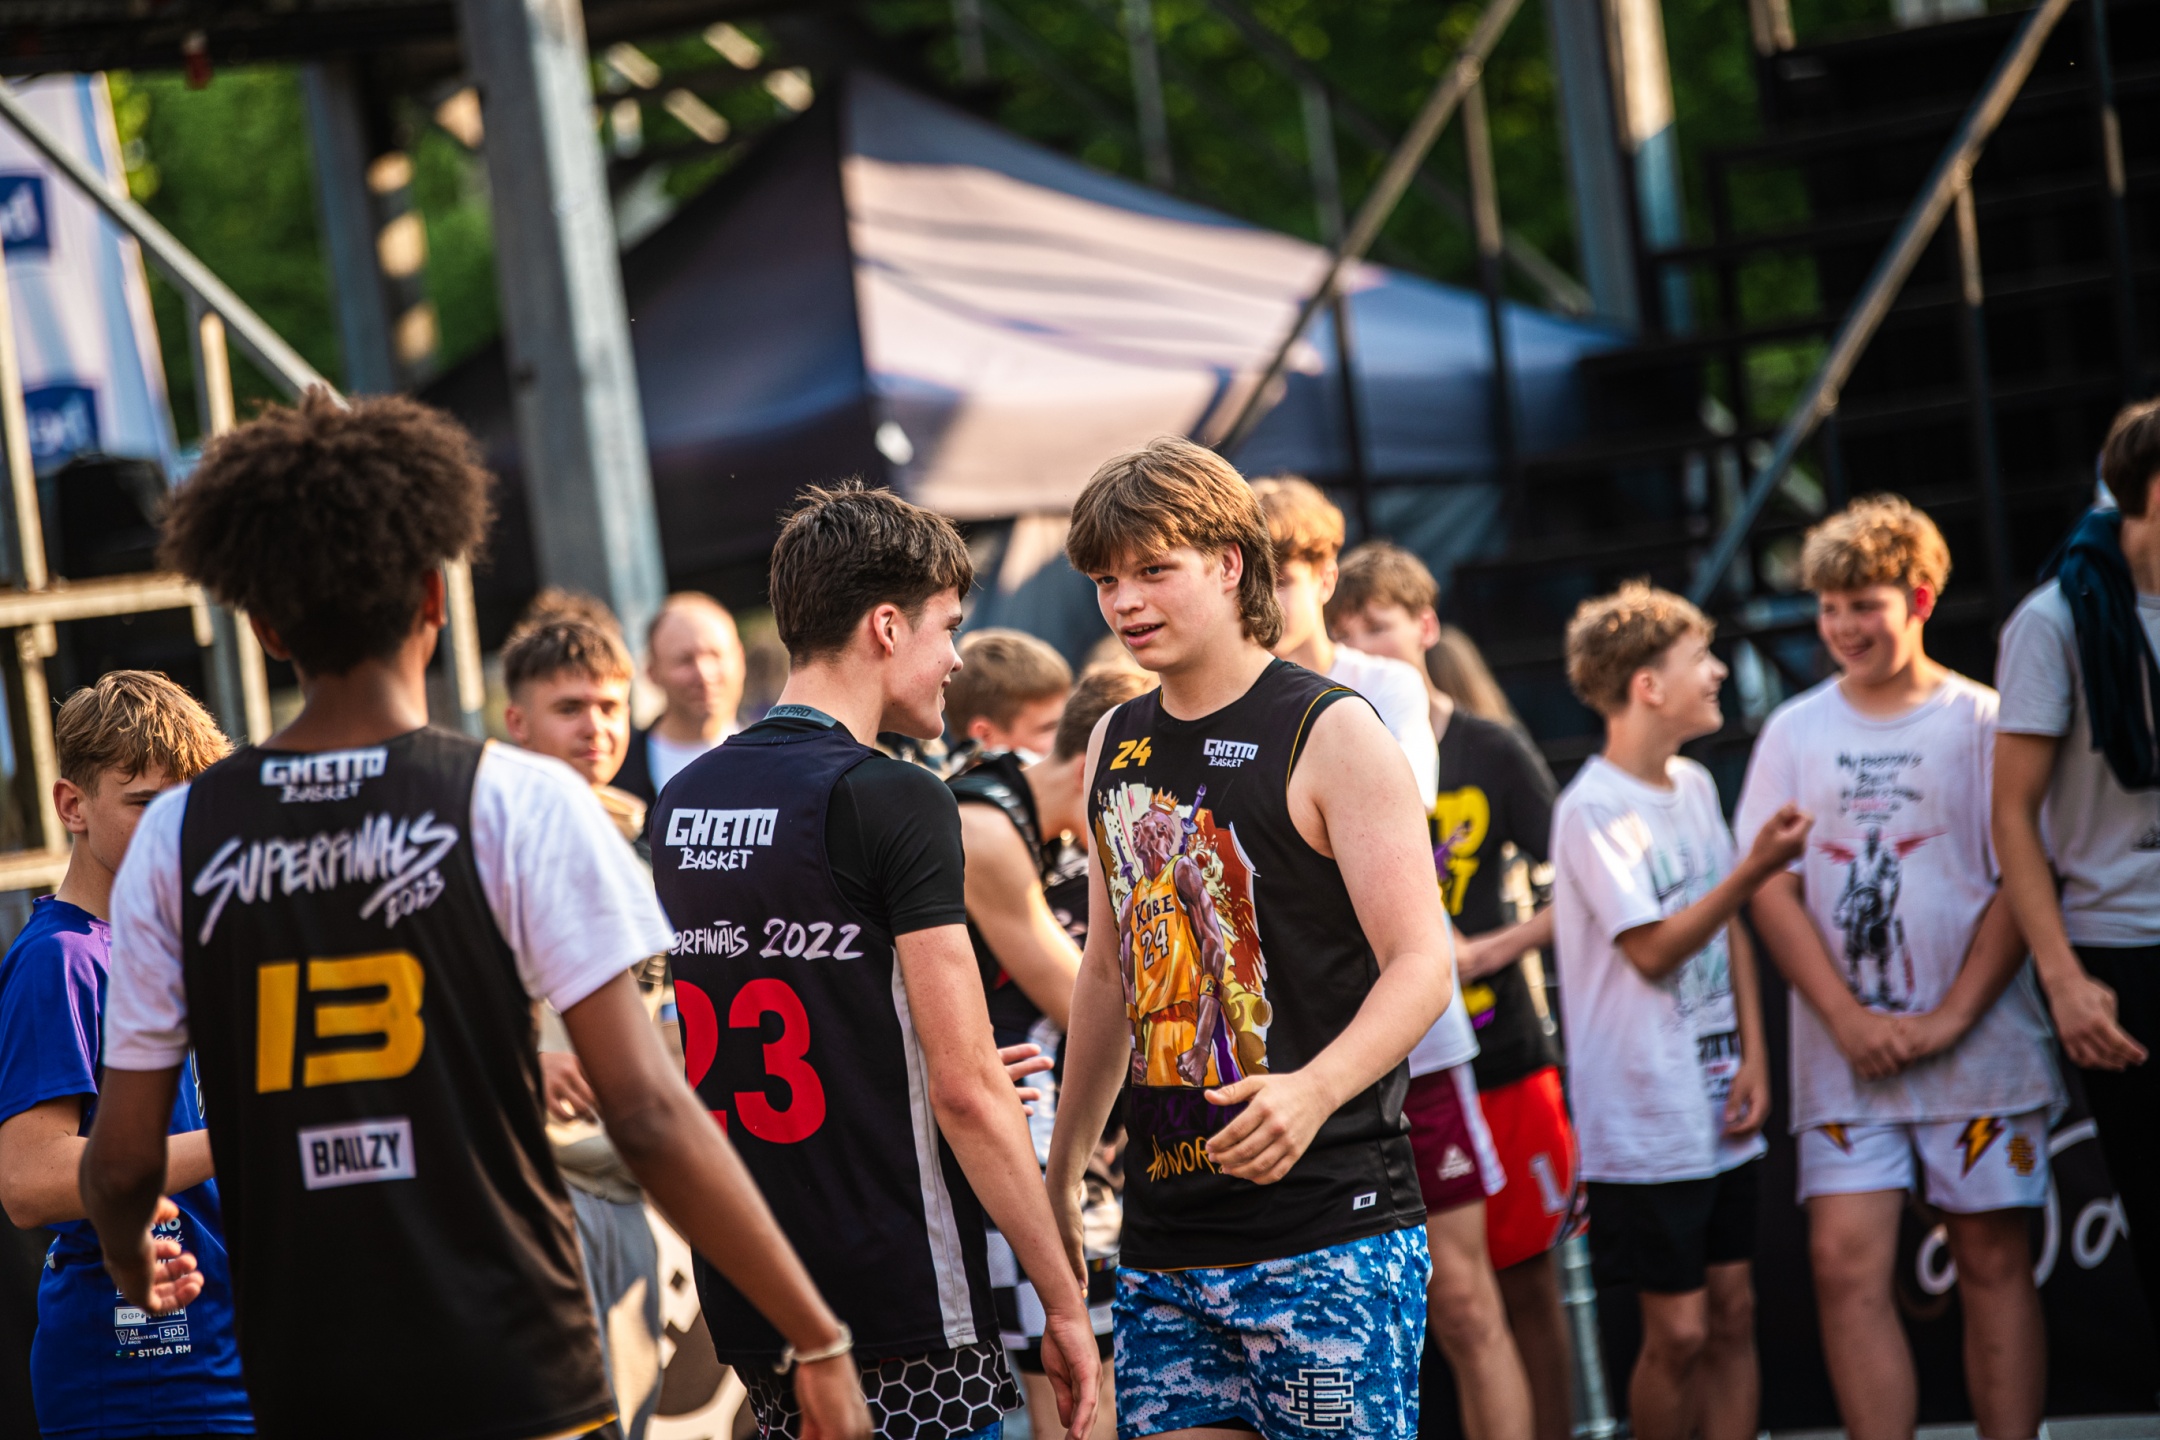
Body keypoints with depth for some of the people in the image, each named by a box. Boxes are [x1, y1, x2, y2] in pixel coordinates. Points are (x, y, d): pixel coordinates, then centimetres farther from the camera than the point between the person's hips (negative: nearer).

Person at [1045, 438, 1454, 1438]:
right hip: (1163, 1233, 6)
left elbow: (1422, 965, -12)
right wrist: (1061, 1176, 25)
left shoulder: (1331, 735, -6)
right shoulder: (1116, 747, 14)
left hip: (1327, 1231, -6)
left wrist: (1312, 1090, -29)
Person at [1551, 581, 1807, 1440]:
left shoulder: (1694, 786, 11)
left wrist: (1753, 1055, 6)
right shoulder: (1593, 810, -14)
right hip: (1645, 1120, -7)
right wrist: (1755, 869, -25)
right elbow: (1653, 950, -18)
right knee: (1678, 1332, -4)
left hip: (1718, 1107, 7)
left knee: (1732, 1314, 7)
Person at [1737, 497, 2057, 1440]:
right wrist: (1850, 1020, -8)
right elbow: (1772, 891, 3)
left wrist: (1951, 1019, -11)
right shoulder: (1795, 732, 8)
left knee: (1993, 1263, 2)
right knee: (1847, 1265, -7)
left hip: (1980, 1047, -2)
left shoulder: (1984, 723, 1)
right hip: (1844, 1055, 2)